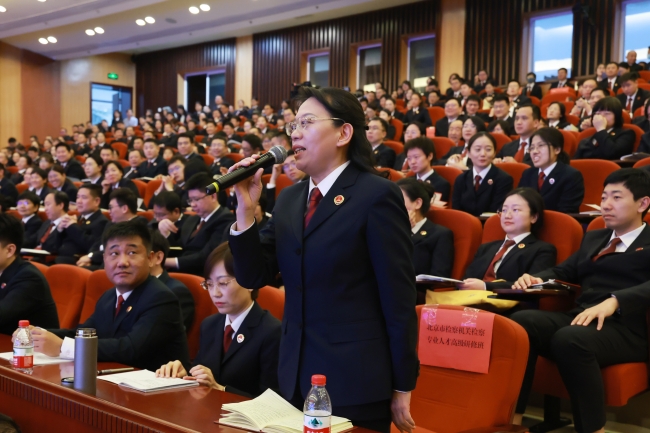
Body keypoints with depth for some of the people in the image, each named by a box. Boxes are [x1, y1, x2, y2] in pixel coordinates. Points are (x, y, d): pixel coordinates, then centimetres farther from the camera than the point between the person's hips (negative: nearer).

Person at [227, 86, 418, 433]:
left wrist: (402, 388, -10)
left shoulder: (376, 195, -12)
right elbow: (254, 277, 5)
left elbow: (398, 298, -12)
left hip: (356, 381, -6)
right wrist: (246, 210, -8)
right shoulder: (289, 199, 8)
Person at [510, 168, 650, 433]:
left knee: (569, 339, -37)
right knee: (520, 323, -24)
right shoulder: (593, 238, 29)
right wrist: (536, 279, 3)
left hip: (627, 327, -6)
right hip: (581, 318, 6)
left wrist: (614, 301, -30)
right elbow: (564, 271, 27)